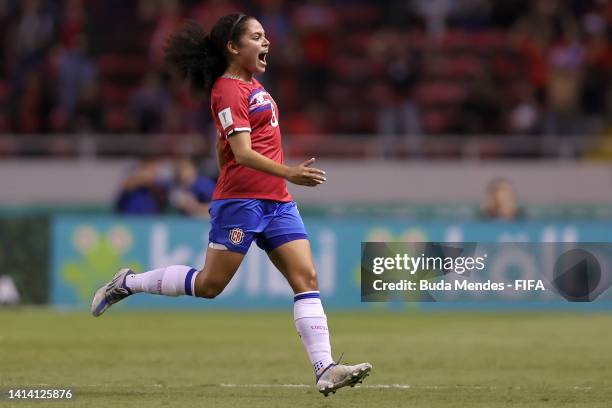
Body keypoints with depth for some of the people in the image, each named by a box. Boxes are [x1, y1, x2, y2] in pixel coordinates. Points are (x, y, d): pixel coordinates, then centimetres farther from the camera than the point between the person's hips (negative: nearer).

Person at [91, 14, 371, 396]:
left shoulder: (252, 84, 16)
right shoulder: (227, 90, -12)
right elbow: (242, 153, -23)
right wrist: (288, 173, -34)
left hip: (277, 202, 8)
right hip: (241, 200, -8)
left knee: (307, 279, -5)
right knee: (209, 285, -2)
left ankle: (325, 370, -12)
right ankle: (127, 283, 18)